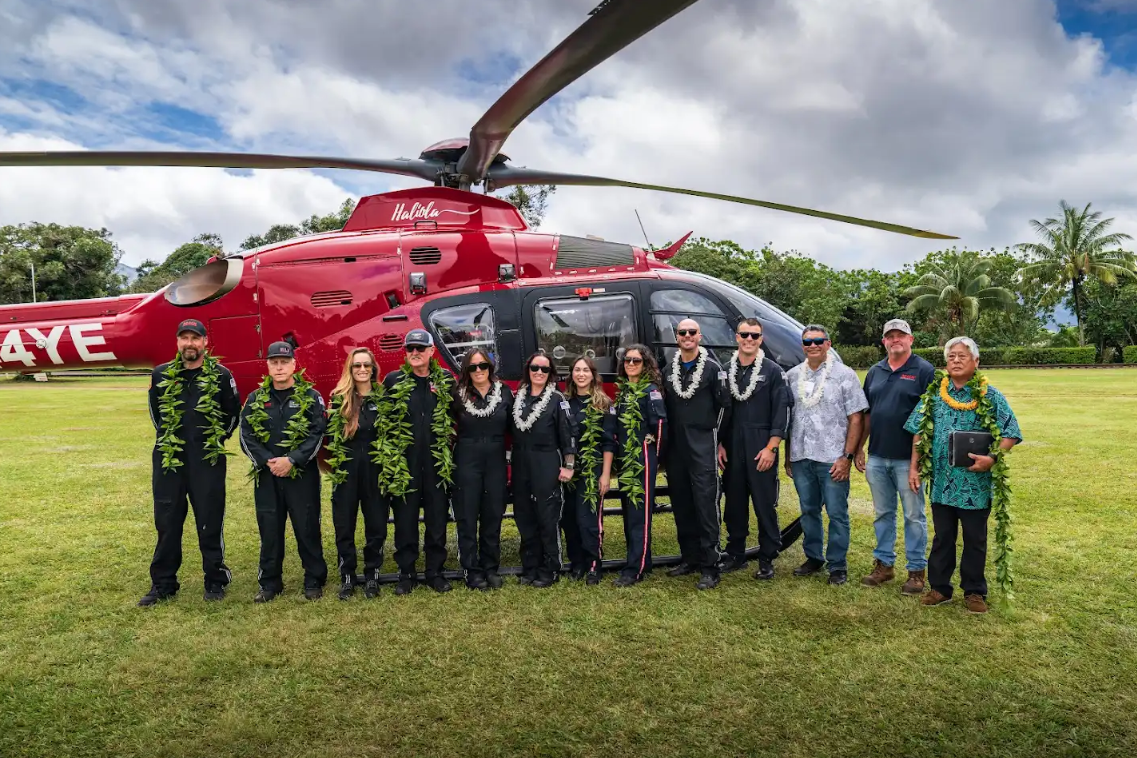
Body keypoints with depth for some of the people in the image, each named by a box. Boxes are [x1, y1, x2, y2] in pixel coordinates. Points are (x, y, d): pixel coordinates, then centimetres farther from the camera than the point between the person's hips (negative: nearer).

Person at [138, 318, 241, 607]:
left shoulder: (221, 375, -3)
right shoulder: (161, 375, 5)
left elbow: (233, 413, 8)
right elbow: (155, 410, 20)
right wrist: (166, 438, 17)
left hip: (207, 462, -3)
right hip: (168, 460, 3)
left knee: (210, 523, 3)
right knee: (167, 523, 9)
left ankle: (215, 582, 15)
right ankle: (163, 584, 21)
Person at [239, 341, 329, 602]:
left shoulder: (311, 396, 0)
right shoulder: (255, 399, 7)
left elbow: (318, 434, -7)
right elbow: (247, 436, 2)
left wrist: (292, 460, -16)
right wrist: (267, 462, -12)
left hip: (302, 474, -2)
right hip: (266, 475, 3)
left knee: (307, 527, 3)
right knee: (269, 529, 9)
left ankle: (314, 581, 16)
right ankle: (270, 583, 22)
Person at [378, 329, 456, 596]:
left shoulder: (446, 381, 5)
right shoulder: (393, 380, 2)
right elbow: (383, 420, 3)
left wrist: (449, 452, 4)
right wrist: (387, 456, -2)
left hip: (437, 462, 1)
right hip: (403, 462, -1)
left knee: (437, 519, 8)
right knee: (405, 519, 7)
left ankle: (436, 571, 21)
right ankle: (406, 573, 19)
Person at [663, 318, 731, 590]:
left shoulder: (712, 368, 0)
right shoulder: (669, 369, 12)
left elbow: (723, 404, 1)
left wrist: (714, 434, 3)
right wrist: (666, 438, 11)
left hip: (703, 446, -5)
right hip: (675, 447, 5)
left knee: (706, 503, -8)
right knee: (681, 504, 10)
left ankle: (709, 567, -4)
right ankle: (690, 558, 22)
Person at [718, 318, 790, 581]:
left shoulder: (773, 371, 0)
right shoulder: (726, 371, 9)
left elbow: (781, 412, -4)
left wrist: (771, 447, -11)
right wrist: (720, 444, 5)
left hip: (762, 450, -3)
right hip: (732, 449, 4)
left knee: (765, 505, 0)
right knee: (734, 504, 10)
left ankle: (766, 559, 11)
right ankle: (735, 555, 22)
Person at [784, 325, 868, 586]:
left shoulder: (845, 375, -2)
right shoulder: (792, 376, 9)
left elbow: (855, 419, -4)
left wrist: (847, 457, -10)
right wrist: (788, 456, 9)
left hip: (833, 459, -4)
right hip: (801, 457, 4)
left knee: (837, 513, 2)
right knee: (808, 510, 13)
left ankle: (837, 565, 14)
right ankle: (813, 558, 27)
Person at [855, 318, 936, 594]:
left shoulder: (924, 371, -6)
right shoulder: (875, 372, 11)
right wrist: (859, 448, 10)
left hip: (907, 458, -5)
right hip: (877, 457, 5)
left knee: (914, 516, 5)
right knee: (883, 514, 14)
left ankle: (916, 570, 15)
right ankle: (884, 564, 24)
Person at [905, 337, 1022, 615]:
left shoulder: (990, 396, -4)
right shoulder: (933, 393, 4)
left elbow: (1011, 434, -5)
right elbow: (918, 432, 8)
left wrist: (992, 459, -20)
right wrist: (914, 466, 3)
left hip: (975, 483, -2)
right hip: (941, 482, 2)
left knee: (974, 539, 10)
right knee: (942, 537, 13)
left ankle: (974, 592, 24)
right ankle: (939, 587, 25)